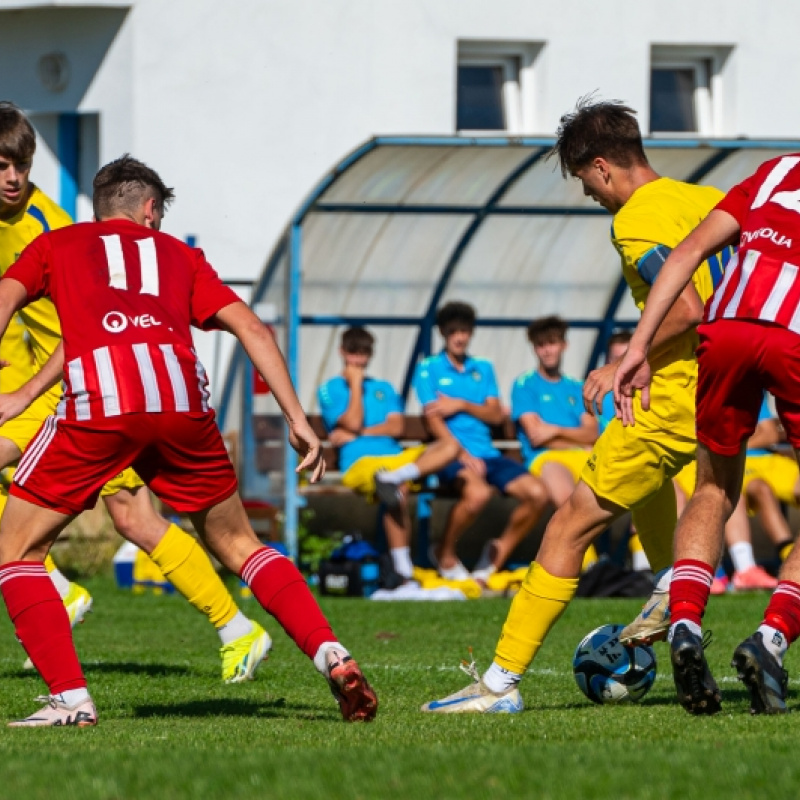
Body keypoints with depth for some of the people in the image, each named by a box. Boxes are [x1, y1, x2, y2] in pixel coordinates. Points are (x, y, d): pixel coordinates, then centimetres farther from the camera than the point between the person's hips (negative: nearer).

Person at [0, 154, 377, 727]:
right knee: (236, 544, 22)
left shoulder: (54, 245, 29)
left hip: (98, 400, -3)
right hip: (182, 399, 3)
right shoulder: (179, 254, 32)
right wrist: (297, 418, 17)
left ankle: (71, 699, 0)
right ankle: (332, 655, 7)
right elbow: (251, 328, 20)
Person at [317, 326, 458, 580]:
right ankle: (403, 572, -38)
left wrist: (360, 433, -1)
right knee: (398, 493, -39)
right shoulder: (330, 389, 11)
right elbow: (353, 423, -5)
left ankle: (393, 478, -37)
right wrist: (355, 384, 2)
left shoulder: (384, 388, 25)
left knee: (449, 446, -19)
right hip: (360, 462, -6)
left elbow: (396, 427, 10)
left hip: (397, 457, 6)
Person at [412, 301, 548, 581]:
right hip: (452, 454, -6)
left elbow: (496, 415, 11)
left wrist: (462, 405, -6)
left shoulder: (483, 369, 21)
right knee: (478, 492, -37)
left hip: (487, 453, 6)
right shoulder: (429, 369, 6)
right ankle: (445, 555, -12)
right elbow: (434, 419, -6)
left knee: (537, 493, -16)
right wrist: (463, 455, -18)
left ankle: (500, 551, 5)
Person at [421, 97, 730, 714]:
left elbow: (686, 310, -26)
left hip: (676, 397, -9)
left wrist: (625, 367, -15)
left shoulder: (637, 222, -15)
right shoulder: (710, 200, 9)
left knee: (573, 523, -4)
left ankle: (503, 680, -5)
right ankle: (672, 589, 31)